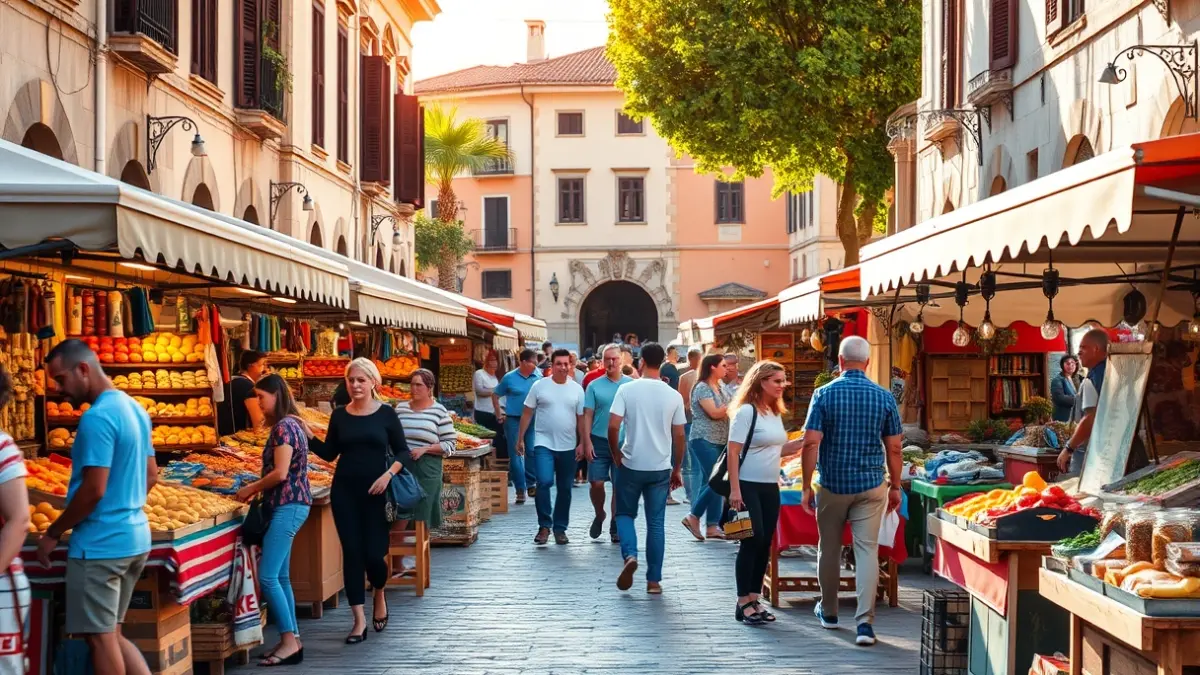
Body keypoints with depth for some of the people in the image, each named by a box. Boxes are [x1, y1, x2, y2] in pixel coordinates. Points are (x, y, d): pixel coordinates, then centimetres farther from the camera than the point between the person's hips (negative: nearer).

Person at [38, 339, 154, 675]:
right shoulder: (134, 408, 11)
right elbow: (151, 474, 18)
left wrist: (53, 534, -10)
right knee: (111, 633, 16)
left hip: (101, 544, -9)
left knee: (100, 638, 1)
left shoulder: (97, 417, -18)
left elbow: (93, 490, -21)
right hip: (135, 537, 9)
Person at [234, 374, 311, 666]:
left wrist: (251, 489, -7)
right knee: (280, 576, 10)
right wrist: (257, 490, 11)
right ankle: (292, 641, 13)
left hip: (288, 506, -10)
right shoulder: (290, 424, 16)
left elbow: (280, 473, -20)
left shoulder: (284, 427, -14)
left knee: (267, 576, -11)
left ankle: (289, 641, -8)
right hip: (287, 504, 10)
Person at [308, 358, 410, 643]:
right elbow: (329, 453, 8)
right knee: (351, 552, -1)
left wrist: (388, 475, -14)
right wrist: (307, 436, -7)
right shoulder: (339, 416, 6)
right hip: (344, 491, 2)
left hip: (375, 491, -2)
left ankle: (379, 596, 28)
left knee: (374, 553, -5)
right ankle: (359, 620, 3)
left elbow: (403, 452, 1)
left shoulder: (386, 414, 0)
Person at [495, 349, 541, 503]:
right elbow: (496, 395, 10)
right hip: (513, 420, -1)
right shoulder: (509, 378, -1)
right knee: (515, 455, 1)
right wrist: (499, 414, 4)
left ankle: (531, 484, 20)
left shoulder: (538, 378, 3)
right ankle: (520, 489, 8)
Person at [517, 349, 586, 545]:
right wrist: (520, 439, 1)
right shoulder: (539, 386, -1)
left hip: (568, 446, 3)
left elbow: (581, 419, 7)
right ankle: (544, 525, -4)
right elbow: (527, 413, 3)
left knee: (564, 489, 9)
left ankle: (560, 528, 21)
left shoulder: (577, 389, 5)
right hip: (544, 443, -3)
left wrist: (582, 443, 0)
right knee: (544, 482, -19)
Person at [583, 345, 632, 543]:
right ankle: (599, 515, 24)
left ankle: (615, 527, 13)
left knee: (620, 486, 3)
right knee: (596, 483, -3)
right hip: (599, 441, 0)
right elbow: (587, 415, 2)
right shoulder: (594, 386, 3)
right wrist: (587, 442, -6)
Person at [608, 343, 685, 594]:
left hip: (631, 465, -1)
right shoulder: (673, 396, -1)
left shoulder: (627, 389, -8)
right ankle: (654, 580, 9)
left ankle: (629, 555, -10)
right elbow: (679, 436, 3)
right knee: (656, 523, 8)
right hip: (660, 467, 1)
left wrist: (616, 454, 4)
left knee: (625, 514, 16)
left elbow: (613, 426, -13)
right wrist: (677, 469, 14)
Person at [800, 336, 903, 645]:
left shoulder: (824, 394, -7)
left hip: (833, 484, 0)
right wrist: (895, 486, 12)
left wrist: (806, 487, -4)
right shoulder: (885, 397, -2)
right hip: (871, 485, 1)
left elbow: (811, 443, -11)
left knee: (829, 549, 15)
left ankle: (829, 612, 30)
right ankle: (865, 622, -10)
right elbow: (893, 448, 1)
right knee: (868, 550, 0)